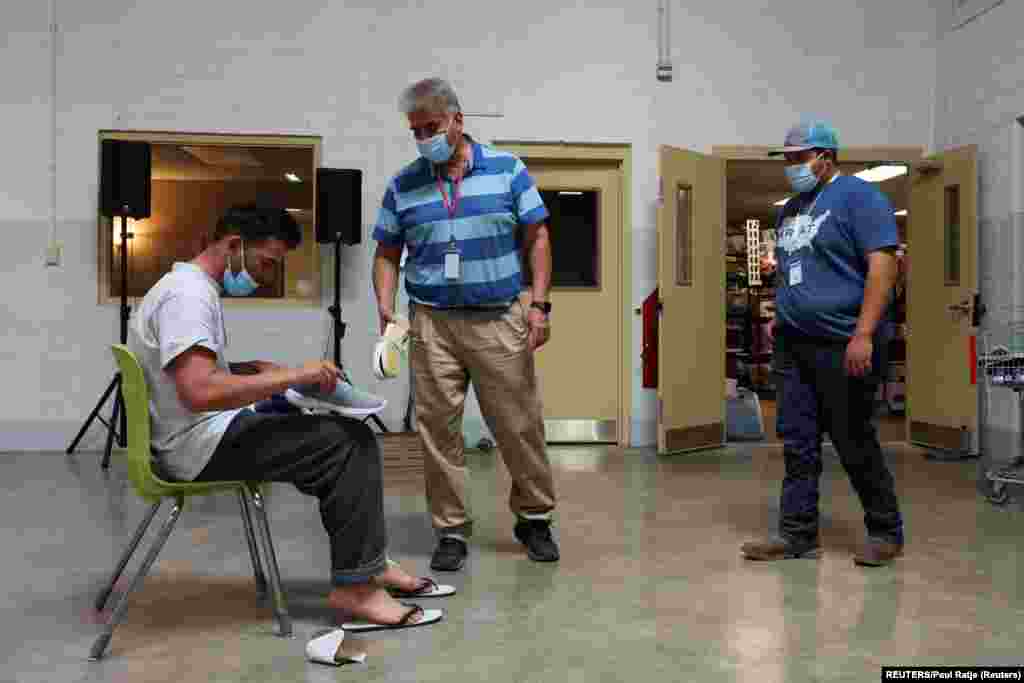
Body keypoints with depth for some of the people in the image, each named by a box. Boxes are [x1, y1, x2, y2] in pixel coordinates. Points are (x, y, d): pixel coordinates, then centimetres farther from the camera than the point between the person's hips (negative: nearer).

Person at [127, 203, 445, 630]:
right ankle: (354, 586, -11)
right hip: (200, 443, -11)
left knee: (347, 437, 11)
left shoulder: (194, 288, 14)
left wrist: (259, 370, 10)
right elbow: (199, 392, -31)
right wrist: (292, 376, -25)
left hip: (207, 433, 11)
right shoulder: (188, 294, -19)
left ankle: (367, 563, 12)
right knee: (349, 443, -16)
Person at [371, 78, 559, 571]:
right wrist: (385, 309, -6)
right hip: (432, 323, 2)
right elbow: (387, 254, 9)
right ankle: (451, 531, 17)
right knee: (438, 429, 3)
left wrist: (539, 305, -6)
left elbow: (536, 239, 2)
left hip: (501, 321, -1)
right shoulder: (403, 185, 6)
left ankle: (535, 519, 26)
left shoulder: (506, 169, 2)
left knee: (520, 425, 5)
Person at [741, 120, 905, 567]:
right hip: (793, 345, 8)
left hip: (843, 346, -7)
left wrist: (864, 334, -23)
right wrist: (780, 316, 14)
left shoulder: (857, 196, -8)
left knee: (855, 446, 2)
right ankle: (798, 535, 14)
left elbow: (883, 262, -16)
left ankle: (886, 533, 20)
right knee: (797, 443, 7)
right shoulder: (791, 208, 16)